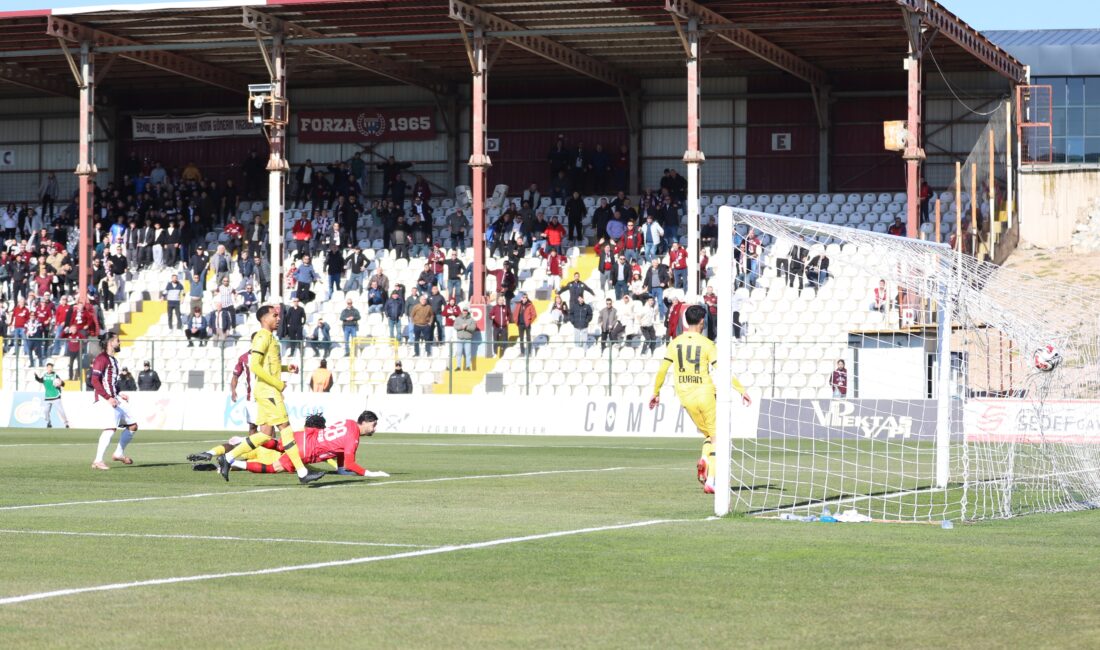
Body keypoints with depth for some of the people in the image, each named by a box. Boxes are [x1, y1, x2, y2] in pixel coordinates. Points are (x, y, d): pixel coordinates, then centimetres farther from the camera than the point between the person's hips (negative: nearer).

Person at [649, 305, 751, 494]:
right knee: (717, 438, 5)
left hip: (685, 398, 4)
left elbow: (662, 370, 6)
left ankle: (704, 460, -8)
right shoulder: (707, 344, -8)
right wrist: (742, 390, -8)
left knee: (708, 434, 22)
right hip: (705, 395, -4)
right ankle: (710, 481, -6)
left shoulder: (675, 343, 4)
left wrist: (655, 393, 18)